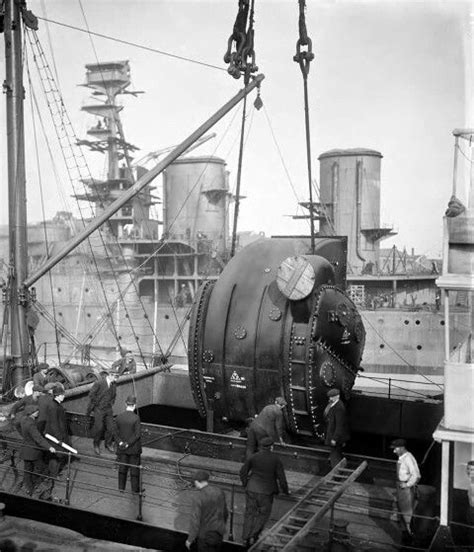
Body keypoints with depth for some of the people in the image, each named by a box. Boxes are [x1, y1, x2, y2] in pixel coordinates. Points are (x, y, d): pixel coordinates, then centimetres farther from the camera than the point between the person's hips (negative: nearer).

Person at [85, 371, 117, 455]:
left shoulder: (113, 385, 2)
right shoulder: (98, 383, -16)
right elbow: (91, 395, -9)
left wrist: (111, 404, 11)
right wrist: (96, 404, -5)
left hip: (108, 409, 5)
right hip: (99, 409, -5)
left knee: (110, 428, 4)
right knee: (99, 428, -1)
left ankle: (108, 444, 24)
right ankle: (96, 445, 21)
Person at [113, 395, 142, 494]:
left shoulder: (119, 417, -7)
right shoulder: (136, 418, -20)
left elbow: (115, 432, -4)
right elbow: (137, 434, -19)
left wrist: (120, 442, -8)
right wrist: (128, 444, -12)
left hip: (122, 448, 4)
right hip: (134, 449, -3)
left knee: (122, 467, 18)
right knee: (134, 468, 10)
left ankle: (121, 487, 28)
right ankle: (135, 489, 20)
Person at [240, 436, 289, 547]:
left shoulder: (253, 457, -4)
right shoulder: (276, 459, -9)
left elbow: (243, 471, 2)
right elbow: (281, 477, -6)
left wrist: (245, 483, 19)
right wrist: (285, 491, 10)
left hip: (251, 489, 2)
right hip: (266, 492, -2)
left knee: (250, 513, 14)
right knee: (263, 514, 14)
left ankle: (246, 537, 15)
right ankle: (253, 535, 3)